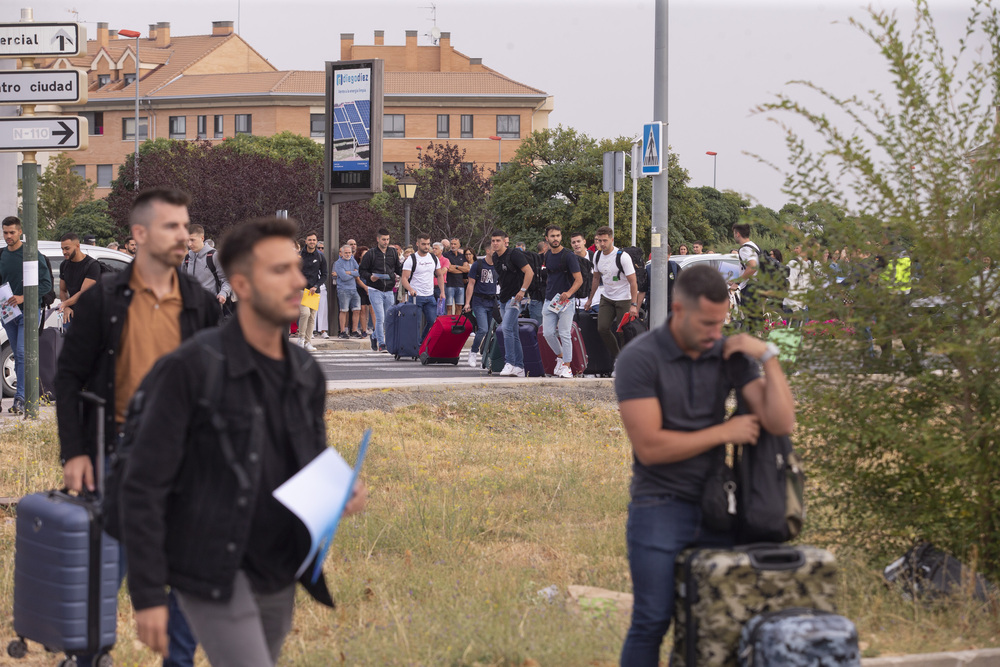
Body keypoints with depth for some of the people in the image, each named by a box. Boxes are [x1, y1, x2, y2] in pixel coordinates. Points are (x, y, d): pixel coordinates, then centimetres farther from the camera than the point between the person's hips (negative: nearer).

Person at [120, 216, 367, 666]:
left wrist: (342, 495, -7)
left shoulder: (307, 375, 5)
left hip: (280, 578, 7)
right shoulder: (189, 370, -15)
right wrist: (148, 595, -17)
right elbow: (143, 488, -13)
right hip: (214, 576, -7)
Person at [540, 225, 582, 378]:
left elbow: (579, 279, -14)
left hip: (566, 301, -6)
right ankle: (560, 356, 24)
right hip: (549, 301, 6)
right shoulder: (547, 255, 10)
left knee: (565, 334, -6)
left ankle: (567, 366, 0)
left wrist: (568, 293, -28)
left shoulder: (569, 256, -10)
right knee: (548, 333, 1)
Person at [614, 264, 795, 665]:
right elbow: (650, 447, -18)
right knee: (652, 622, -7)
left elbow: (781, 423, -7)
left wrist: (769, 356, -13)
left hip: (714, 507, 5)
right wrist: (725, 433, -11)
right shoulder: (639, 359, -12)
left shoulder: (731, 355, 1)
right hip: (660, 510, -4)